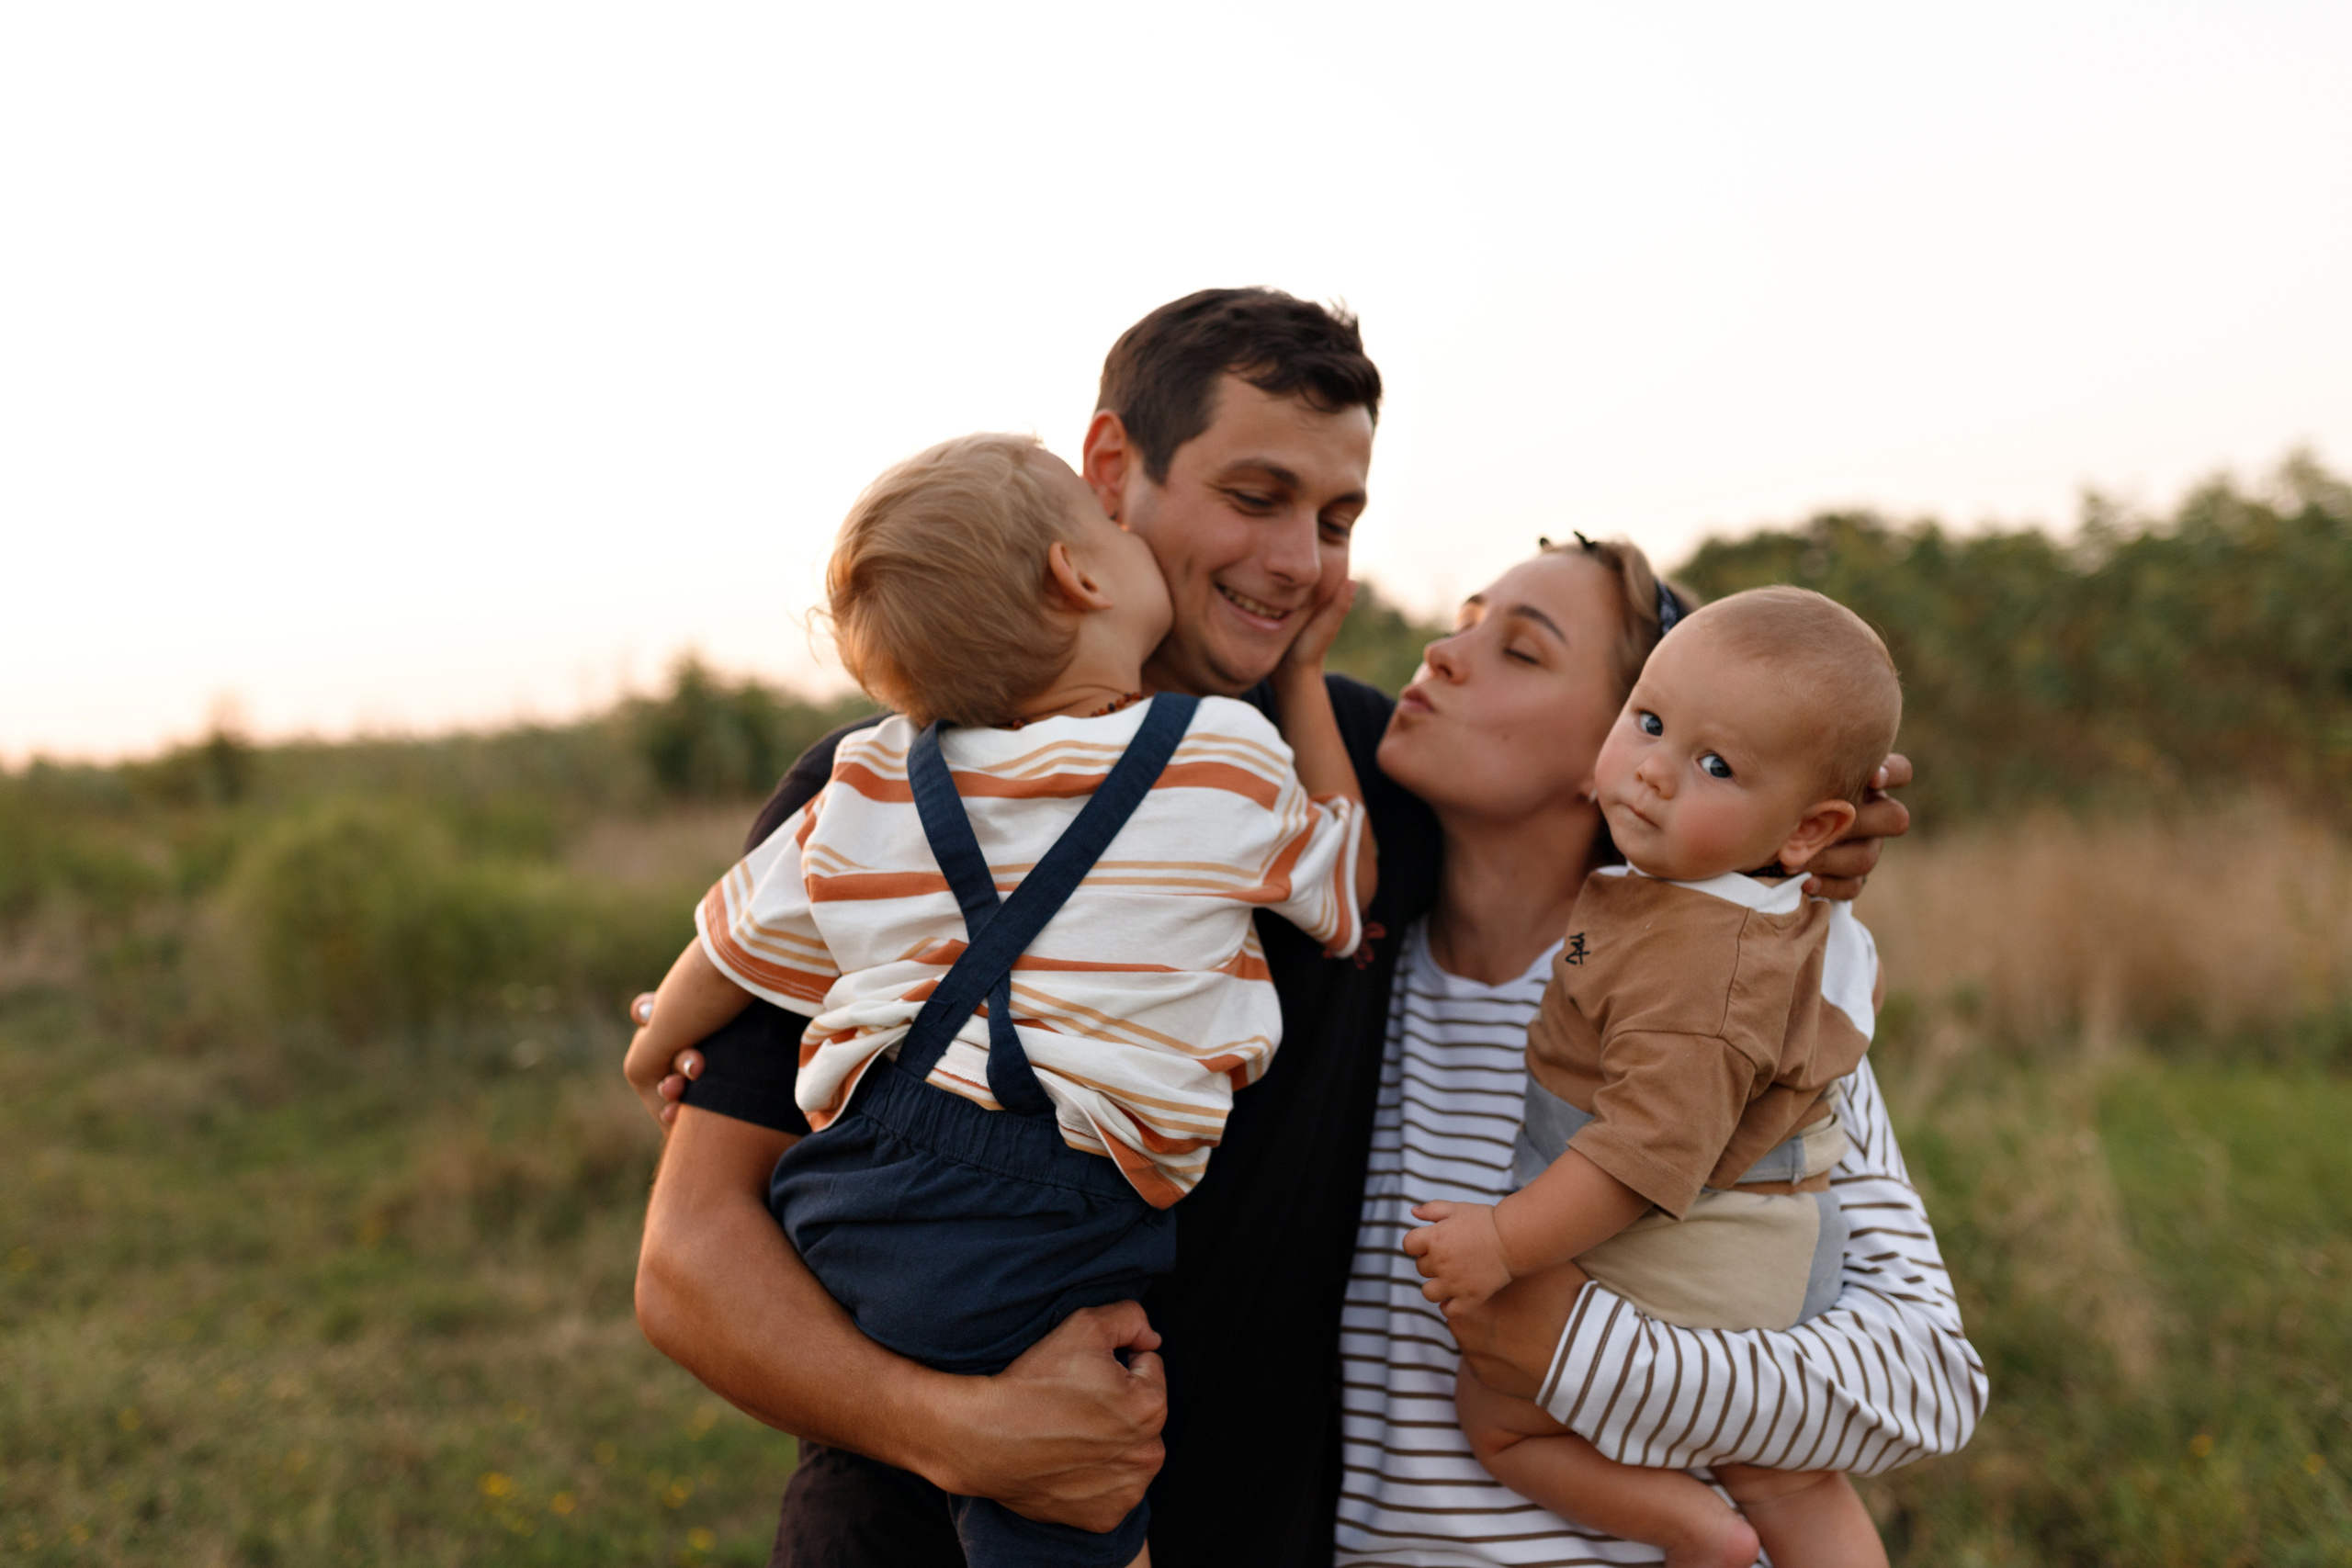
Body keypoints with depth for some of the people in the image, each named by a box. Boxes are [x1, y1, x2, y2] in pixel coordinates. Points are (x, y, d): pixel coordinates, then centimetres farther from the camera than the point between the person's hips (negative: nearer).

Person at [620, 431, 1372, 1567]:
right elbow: (1345, 888, 22)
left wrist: (654, 1053, 44)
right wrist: (1303, 673, 30)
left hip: (844, 1217, 4)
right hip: (1042, 1245, -3)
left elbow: (739, 942, 22)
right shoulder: (1234, 759, 3)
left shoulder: (866, 787, 11)